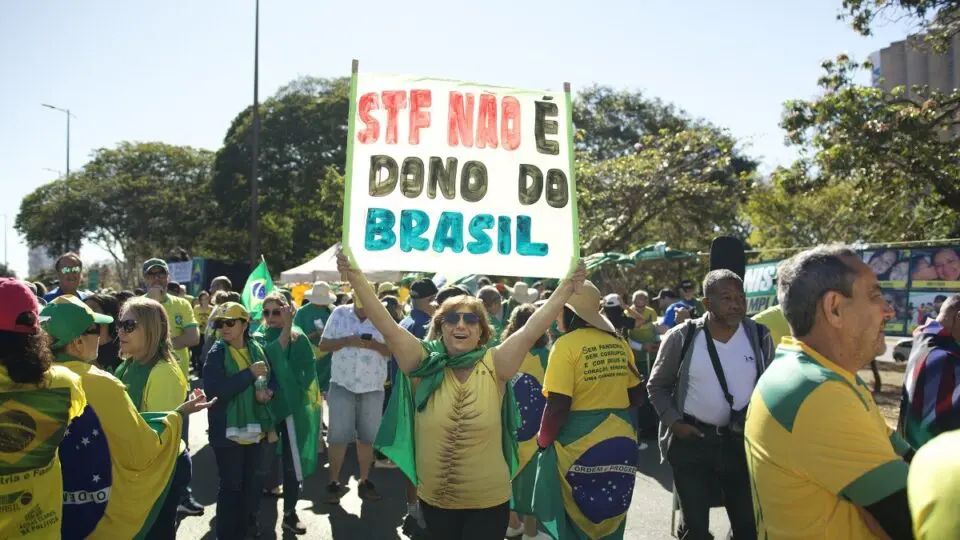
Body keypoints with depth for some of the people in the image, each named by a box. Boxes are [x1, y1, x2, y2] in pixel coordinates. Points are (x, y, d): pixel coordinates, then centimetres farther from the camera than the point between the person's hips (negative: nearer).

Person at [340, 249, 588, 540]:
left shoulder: (495, 366, -9)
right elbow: (387, 326, -14)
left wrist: (567, 287, -19)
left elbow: (531, 329, -15)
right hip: (434, 498, 1)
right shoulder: (426, 365, -8)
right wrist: (355, 277, -20)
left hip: (489, 500, -1)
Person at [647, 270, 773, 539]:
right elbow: (657, 386, 2)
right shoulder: (682, 337, -9)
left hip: (744, 442, 2)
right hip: (691, 441, -2)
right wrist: (674, 423, -9)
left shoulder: (760, 336, -3)